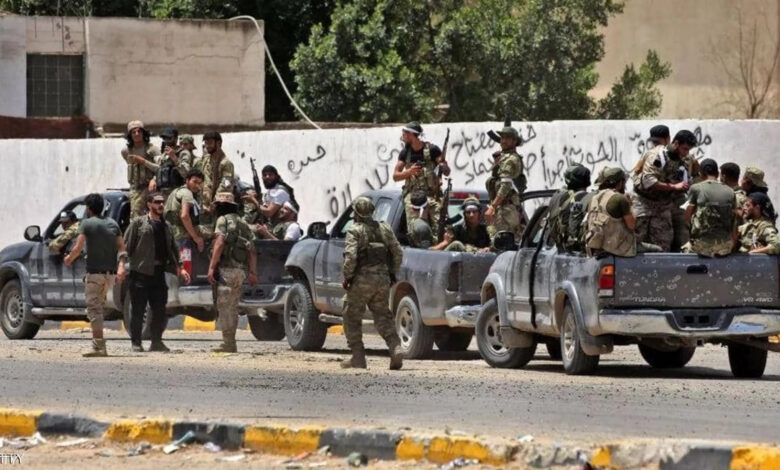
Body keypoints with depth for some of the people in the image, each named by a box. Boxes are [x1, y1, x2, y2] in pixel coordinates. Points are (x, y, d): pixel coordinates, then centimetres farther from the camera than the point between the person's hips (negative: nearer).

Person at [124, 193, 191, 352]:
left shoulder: (166, 226, 18)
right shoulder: (138, 223, 2)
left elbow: (172, 250, 22)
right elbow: (126, 245, -4)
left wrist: (179, 268, 13)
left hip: (158, 273, 5)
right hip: (140, 272, -5)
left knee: (160, 311, 4)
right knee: (138, 310, -1)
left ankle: (156, 342, 15)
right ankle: (136, 342, 5)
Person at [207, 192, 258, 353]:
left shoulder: (223, 220, -4)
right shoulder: (243, 223, 20)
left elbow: (220, 243, -16)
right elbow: (252, 250, 16)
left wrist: (211, 267, -19)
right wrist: (253, 272, 14)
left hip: (227, 269, -8)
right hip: (241, 270, 8)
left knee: (224, 306, -8)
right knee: (233, 307, 13)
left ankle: (228, 343, -12)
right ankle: (230, 343, 14)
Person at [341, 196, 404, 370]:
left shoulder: (355, 231, -9)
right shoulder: (384, 229, 8)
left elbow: (350, 257, -20)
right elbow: (398, 253, 9)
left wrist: (347, 277, -9)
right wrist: (392, 273, 19)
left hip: (362, 280, -5)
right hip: (383, 279, 5)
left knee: (352, 318, 9)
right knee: (383, 317, 12)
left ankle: (358, 357, 6)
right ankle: (396, 348, -10)